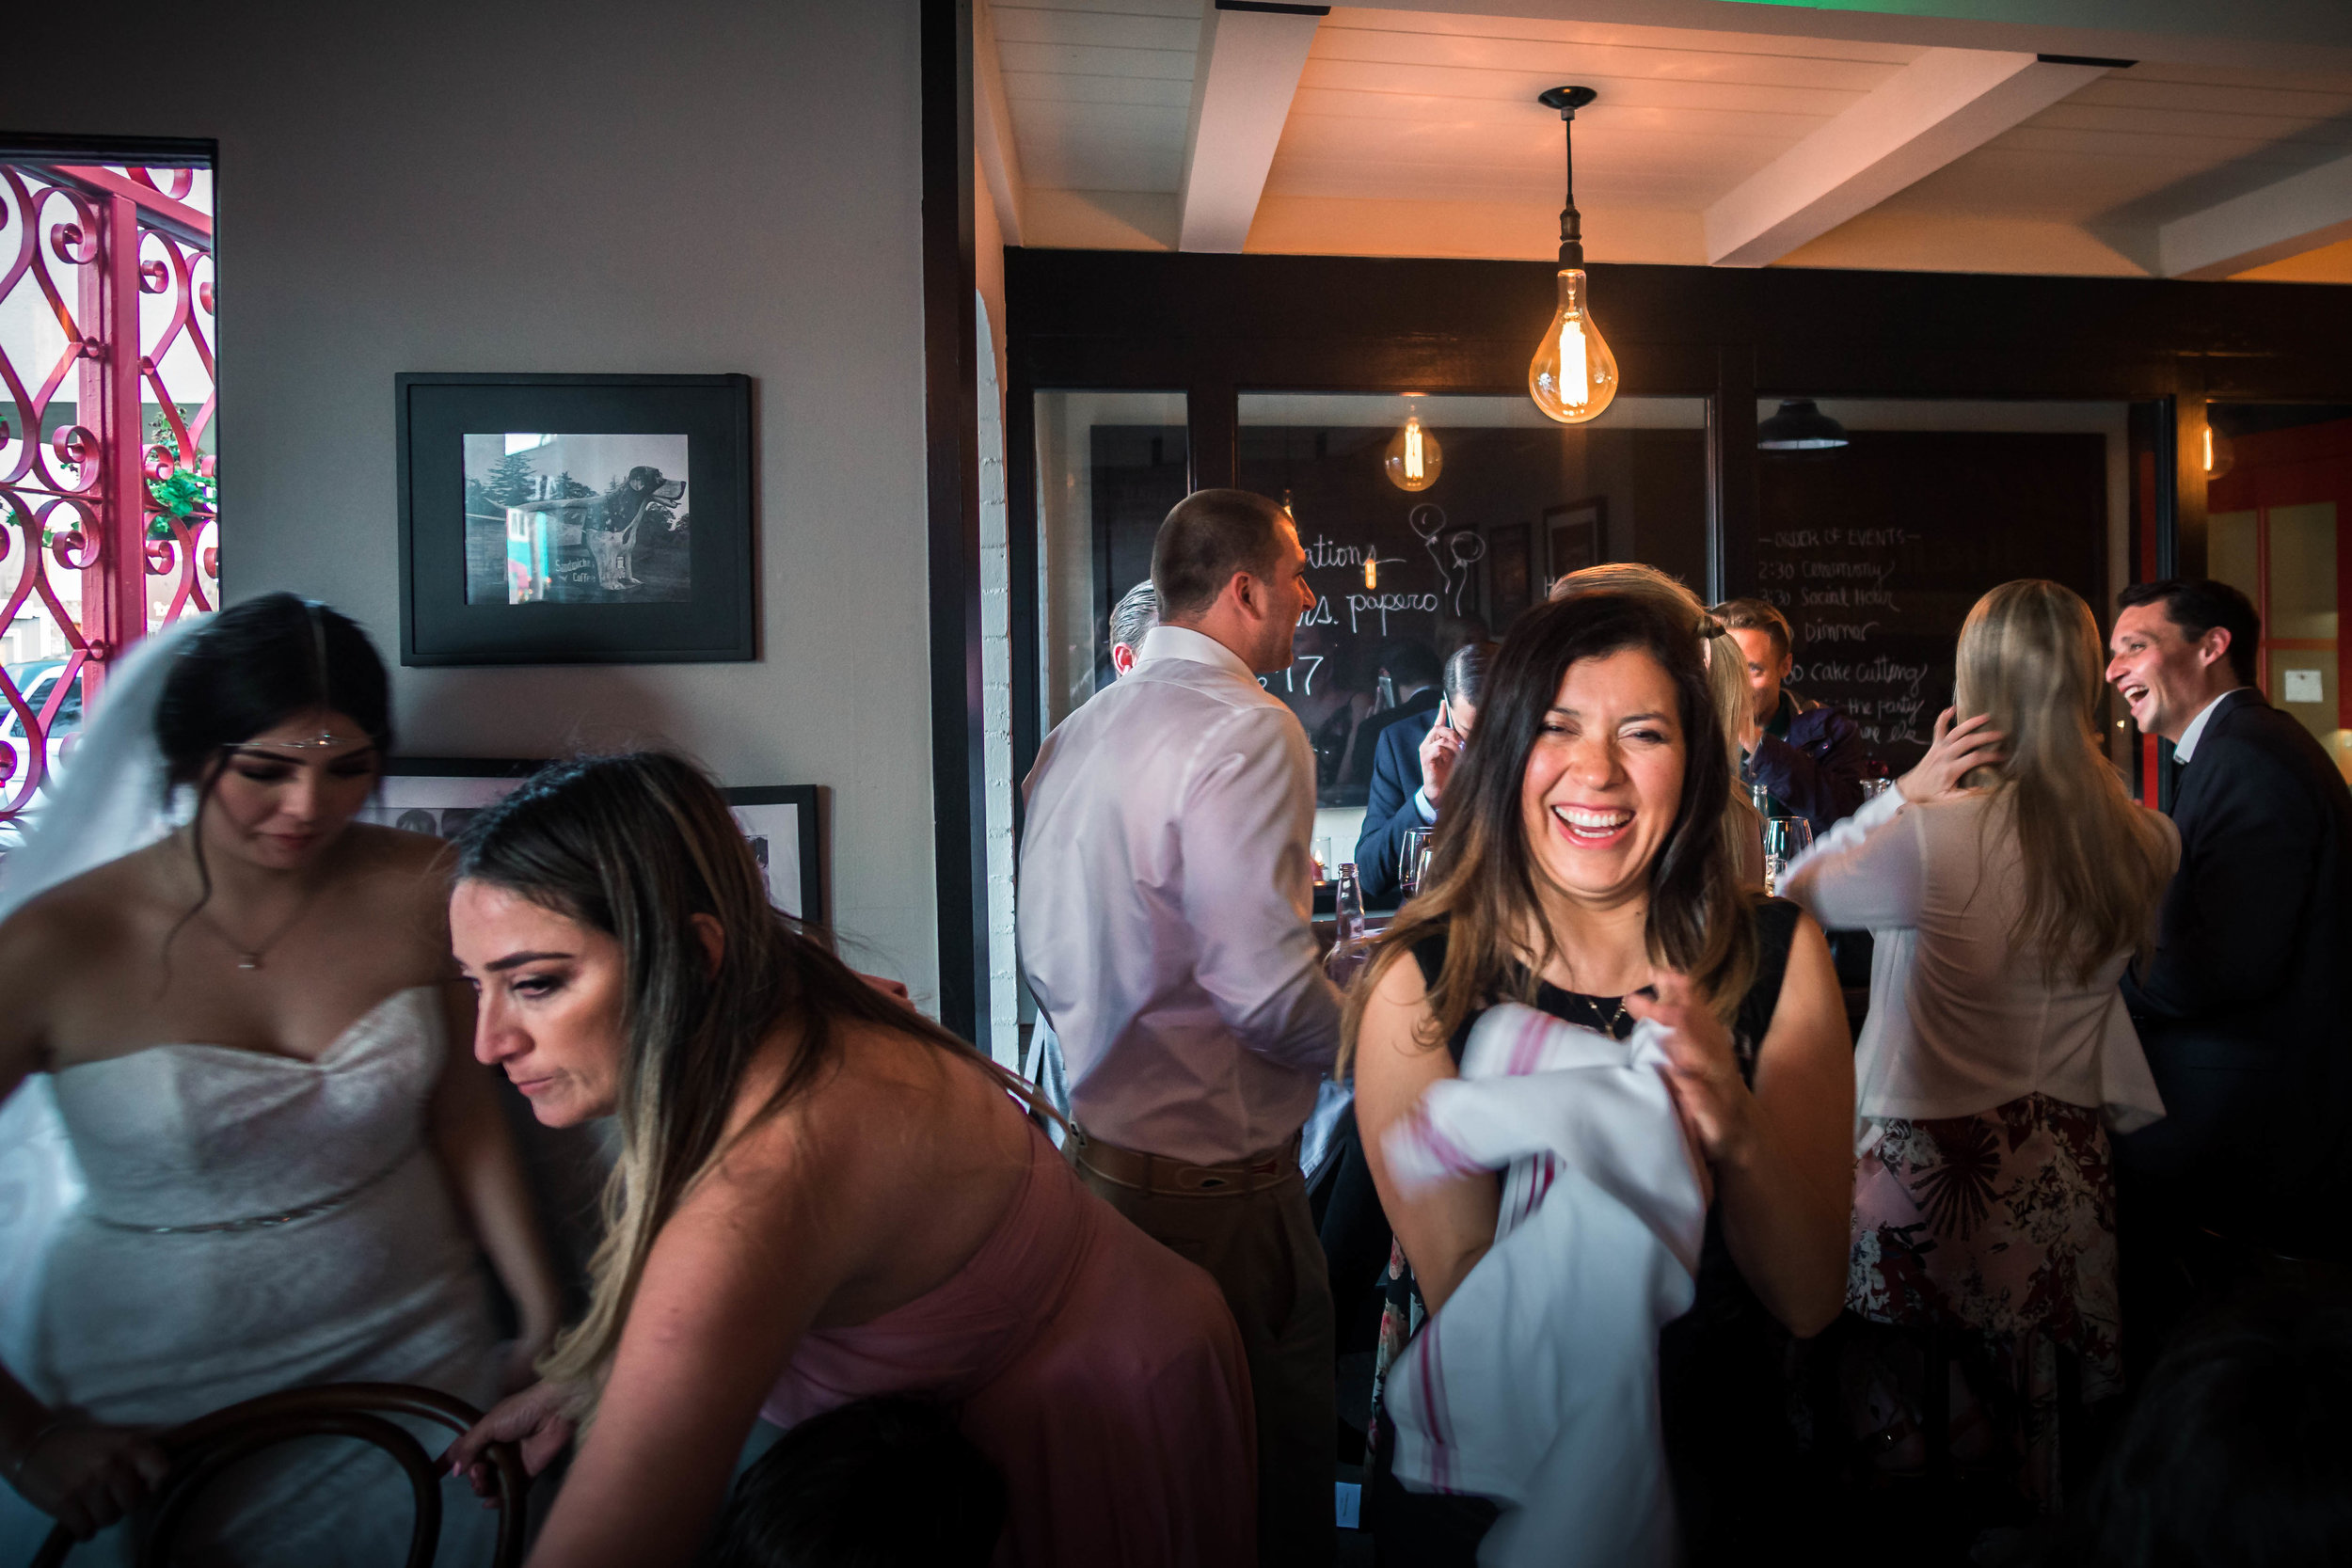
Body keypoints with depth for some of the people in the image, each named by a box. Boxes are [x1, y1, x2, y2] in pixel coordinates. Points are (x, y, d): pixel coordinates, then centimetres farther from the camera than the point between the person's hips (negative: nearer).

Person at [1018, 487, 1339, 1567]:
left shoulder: (1075, 735, 8)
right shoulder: (1246, 731, -19)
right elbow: (1270, 992, -24)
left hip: (1095, 1144, 9)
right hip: (1218, 1173, -9)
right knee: (1275, 1472, 9)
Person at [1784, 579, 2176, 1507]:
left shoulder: (1933, 839, -21)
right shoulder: (2148, 845, -4)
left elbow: (1796, 892, -5)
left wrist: (1904, 793, -6)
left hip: (1932, 1173, -6)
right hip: (2069, 1176, 6)